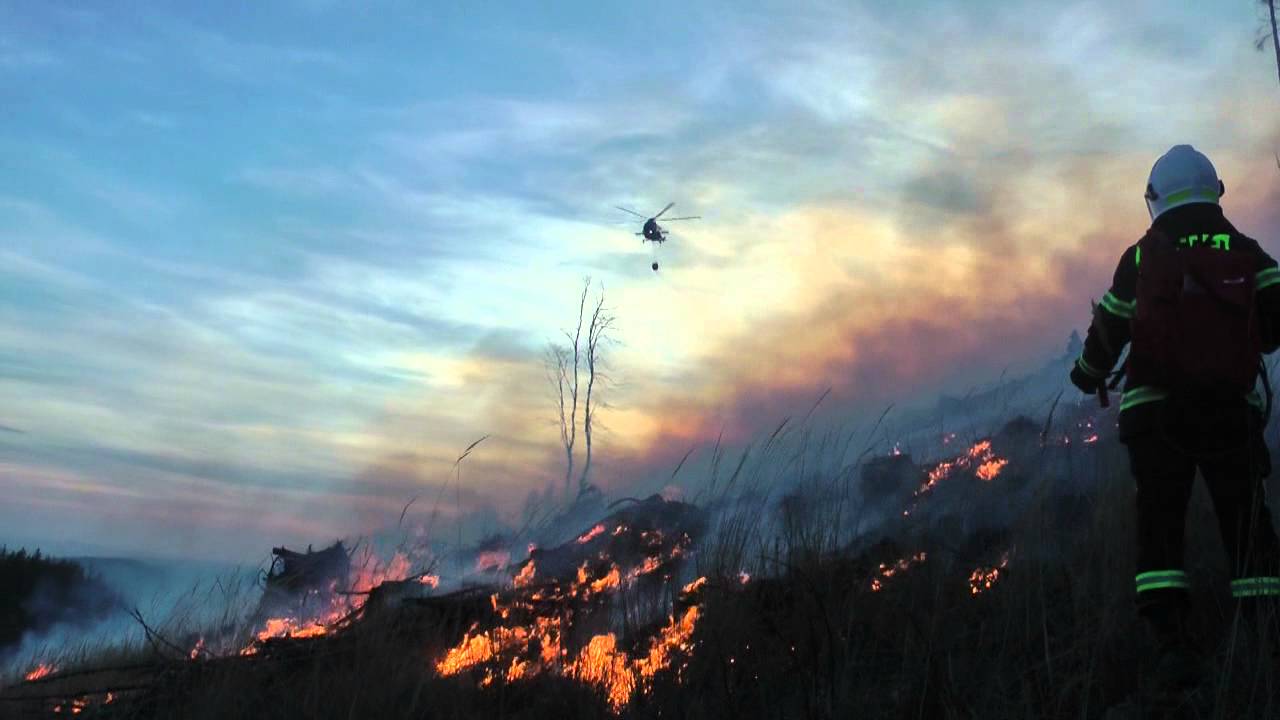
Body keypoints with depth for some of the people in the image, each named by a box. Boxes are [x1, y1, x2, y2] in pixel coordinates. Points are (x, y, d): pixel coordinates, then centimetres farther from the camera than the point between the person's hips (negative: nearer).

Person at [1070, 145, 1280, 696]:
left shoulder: (1141, 257, 2)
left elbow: (1108, 330, 5)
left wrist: (1089, 374, 24)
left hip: (1157, 409, -1)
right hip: (1233, 408, 1)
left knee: (1160, 523, 0)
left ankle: (1171, 643, -11)